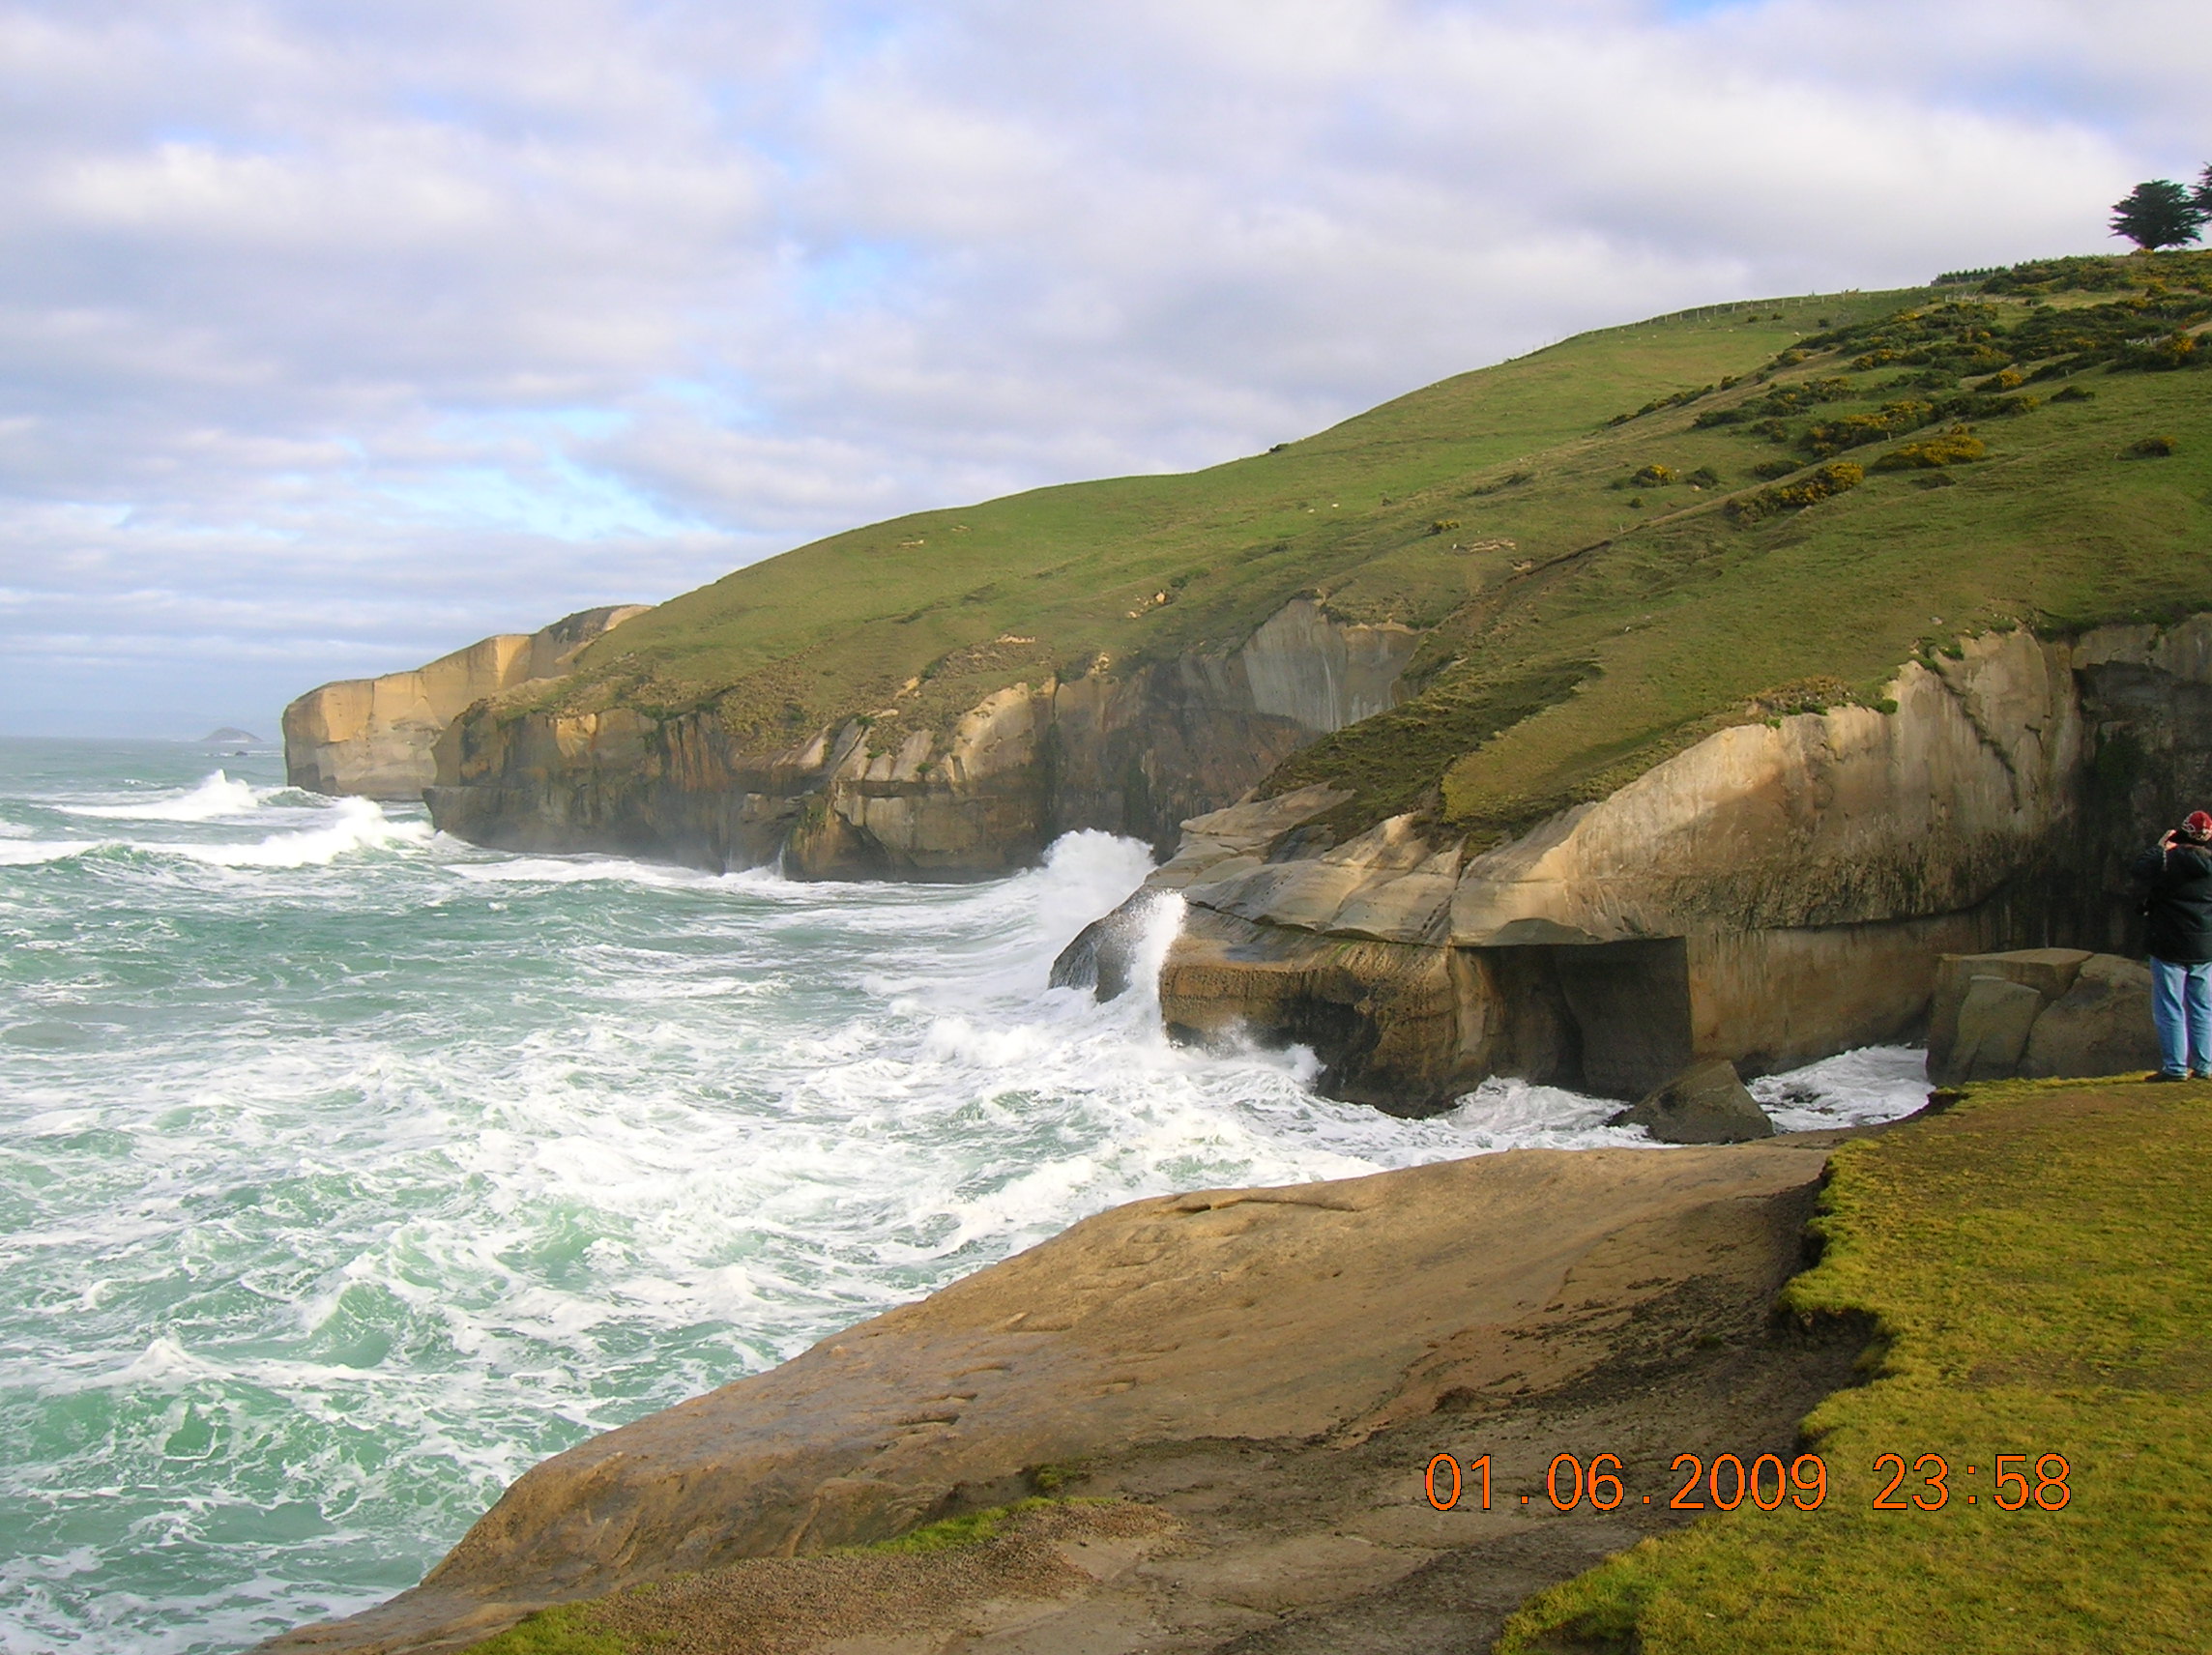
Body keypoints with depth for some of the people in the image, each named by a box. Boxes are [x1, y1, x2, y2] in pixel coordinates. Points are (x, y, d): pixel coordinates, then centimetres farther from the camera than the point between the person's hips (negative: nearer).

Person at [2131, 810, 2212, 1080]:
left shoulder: (2171, 860, -14)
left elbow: (2141, 869, -2)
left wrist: (2160, 847, 10)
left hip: (2170, 947, -5)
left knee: (2170, 1009, 0)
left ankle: (2175, 1067, -1)